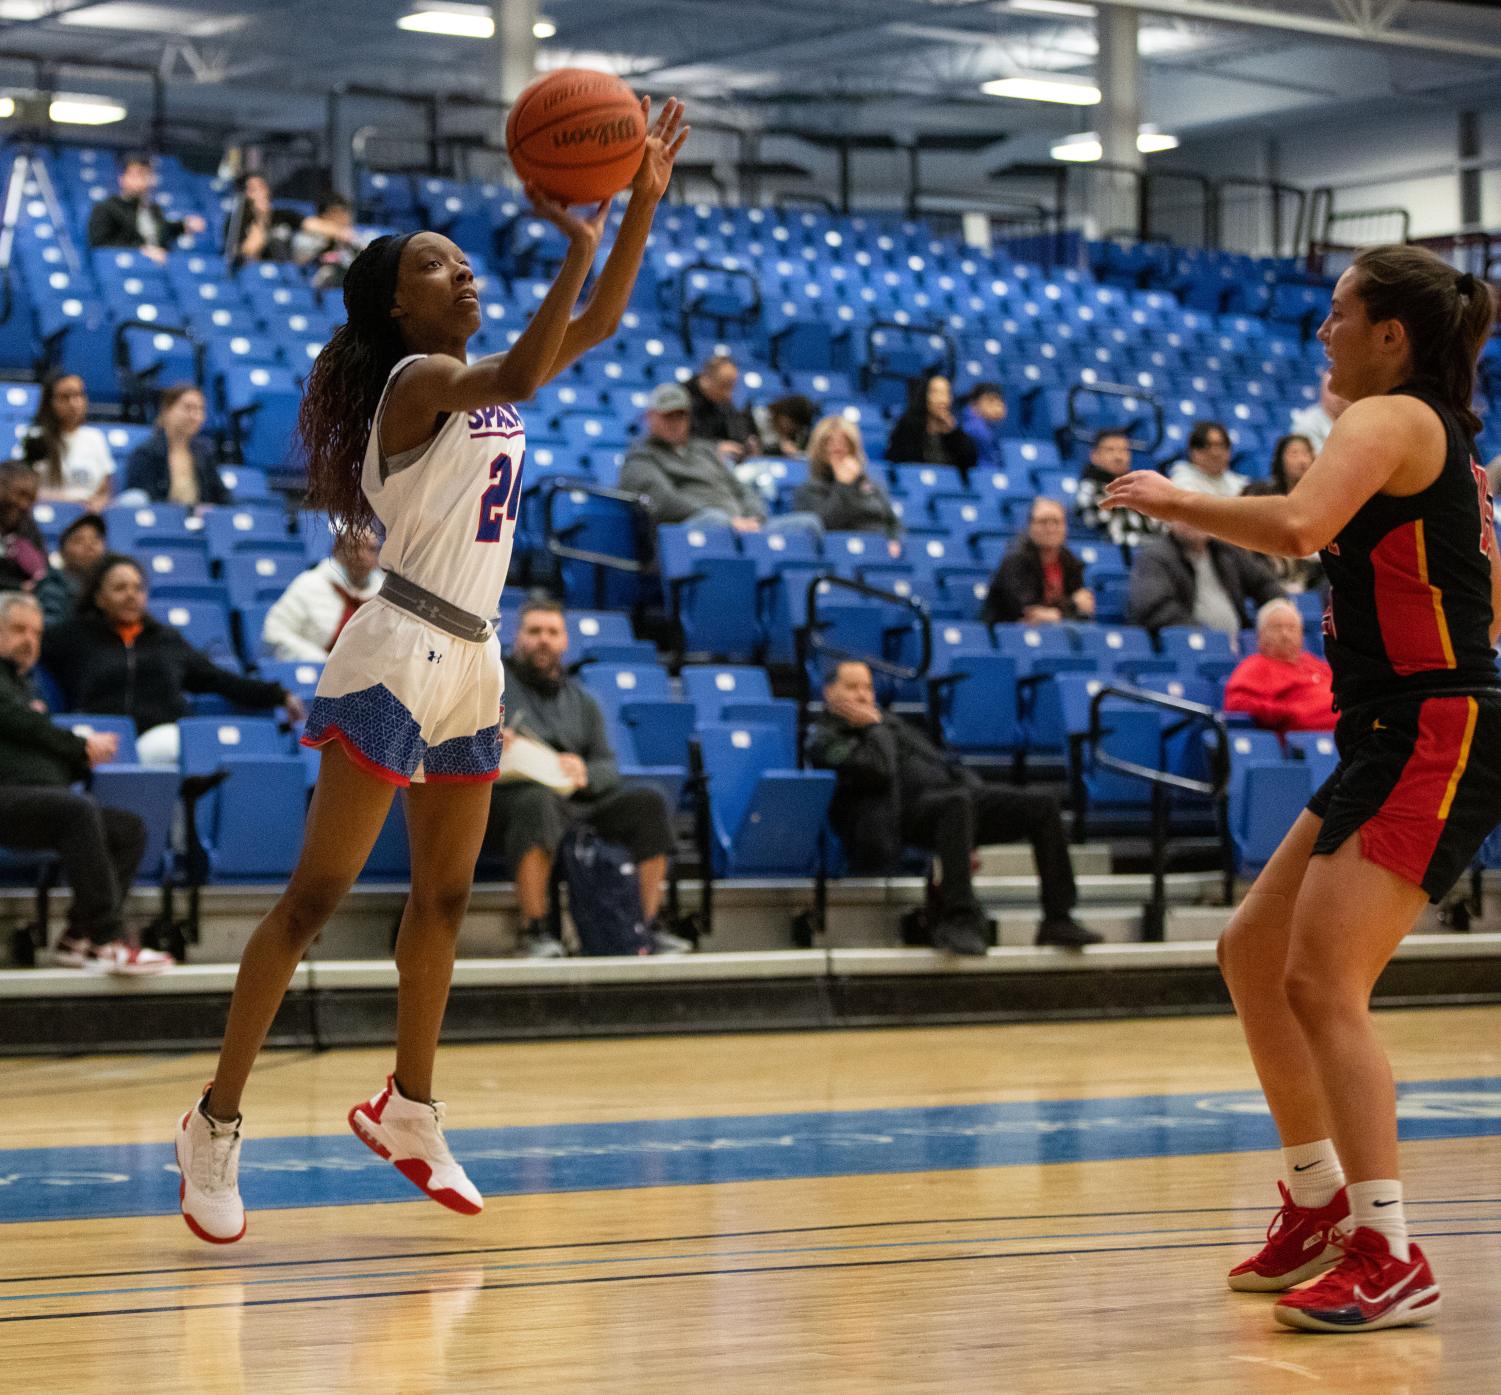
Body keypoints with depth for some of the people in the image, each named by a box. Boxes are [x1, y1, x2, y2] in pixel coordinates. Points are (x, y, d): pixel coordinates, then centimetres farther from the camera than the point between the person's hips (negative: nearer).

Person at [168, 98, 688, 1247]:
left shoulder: (483, 380, 13)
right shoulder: (417, 379, -12)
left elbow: (597, 325, 14)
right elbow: (523, 376, -31)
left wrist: (646, 198, 5)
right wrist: (576, 245, -36)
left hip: (470, 662, 9)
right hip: (399, 656, -9)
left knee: (445, 896, 15)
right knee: (318, 895, -9)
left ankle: (408, 1108, 28)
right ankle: (216, 1125, -4)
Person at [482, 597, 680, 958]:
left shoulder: (581, 701, 26)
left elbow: (609, 767, 15)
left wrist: (585, 775, -9)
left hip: (578, 800, 5)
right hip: (508, 795, -5)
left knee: (648, 802, -18)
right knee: (539, 802, -39)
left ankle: (649, 925, -18)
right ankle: (534, 931, -39)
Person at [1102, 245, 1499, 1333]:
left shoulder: (1391, 419, -11)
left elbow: (1297, 525, -30)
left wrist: (1173, 500, -18)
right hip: (1400, 742, 10)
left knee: (1322, 983, -16)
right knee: (1254, 955, 15)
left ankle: (1390, 1259, -15)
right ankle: (1322, 1208, 25)